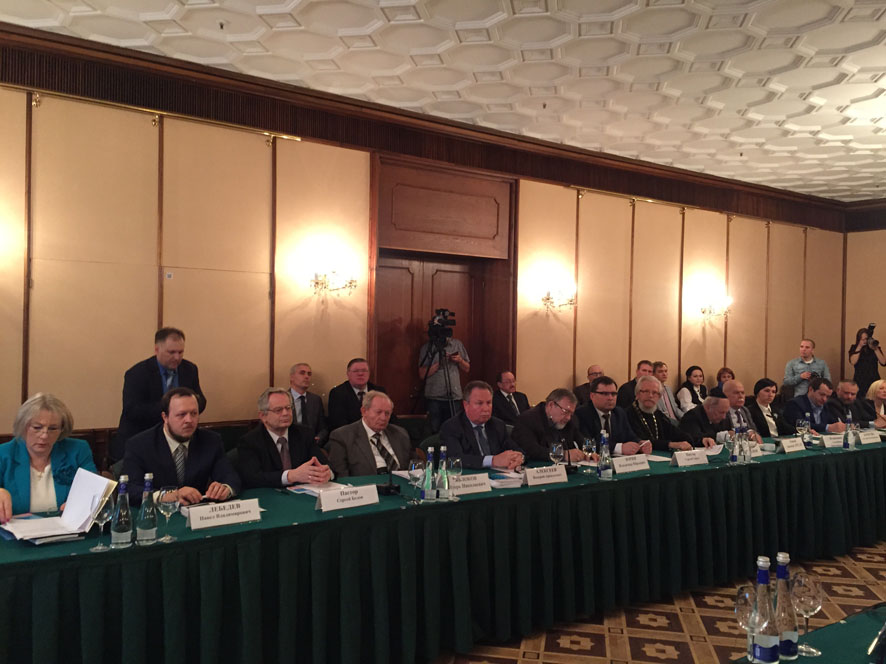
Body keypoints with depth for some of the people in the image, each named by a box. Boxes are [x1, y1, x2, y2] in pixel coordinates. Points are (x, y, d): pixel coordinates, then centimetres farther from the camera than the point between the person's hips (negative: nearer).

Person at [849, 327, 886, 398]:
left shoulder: (876, 348, 8)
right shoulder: (854, 348, 6)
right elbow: (853, 362, -12)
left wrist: (876, 349, -9)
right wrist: (859, 347, -10)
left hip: (874, 380, 1)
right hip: (860, 382, -1)